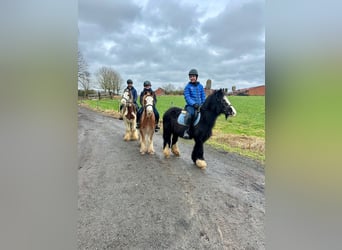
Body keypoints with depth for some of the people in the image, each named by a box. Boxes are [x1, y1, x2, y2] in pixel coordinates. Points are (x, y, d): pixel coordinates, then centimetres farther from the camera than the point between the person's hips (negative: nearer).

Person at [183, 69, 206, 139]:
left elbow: (203, 96, 13)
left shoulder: (200, 86, 13)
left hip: (200, 105, 4)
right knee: (190, 113, -34)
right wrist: (193, 104, -20)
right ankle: (186, 131, -25)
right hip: (190, 105, -4)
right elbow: (187, 97, -7)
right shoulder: (187, 86, 3)